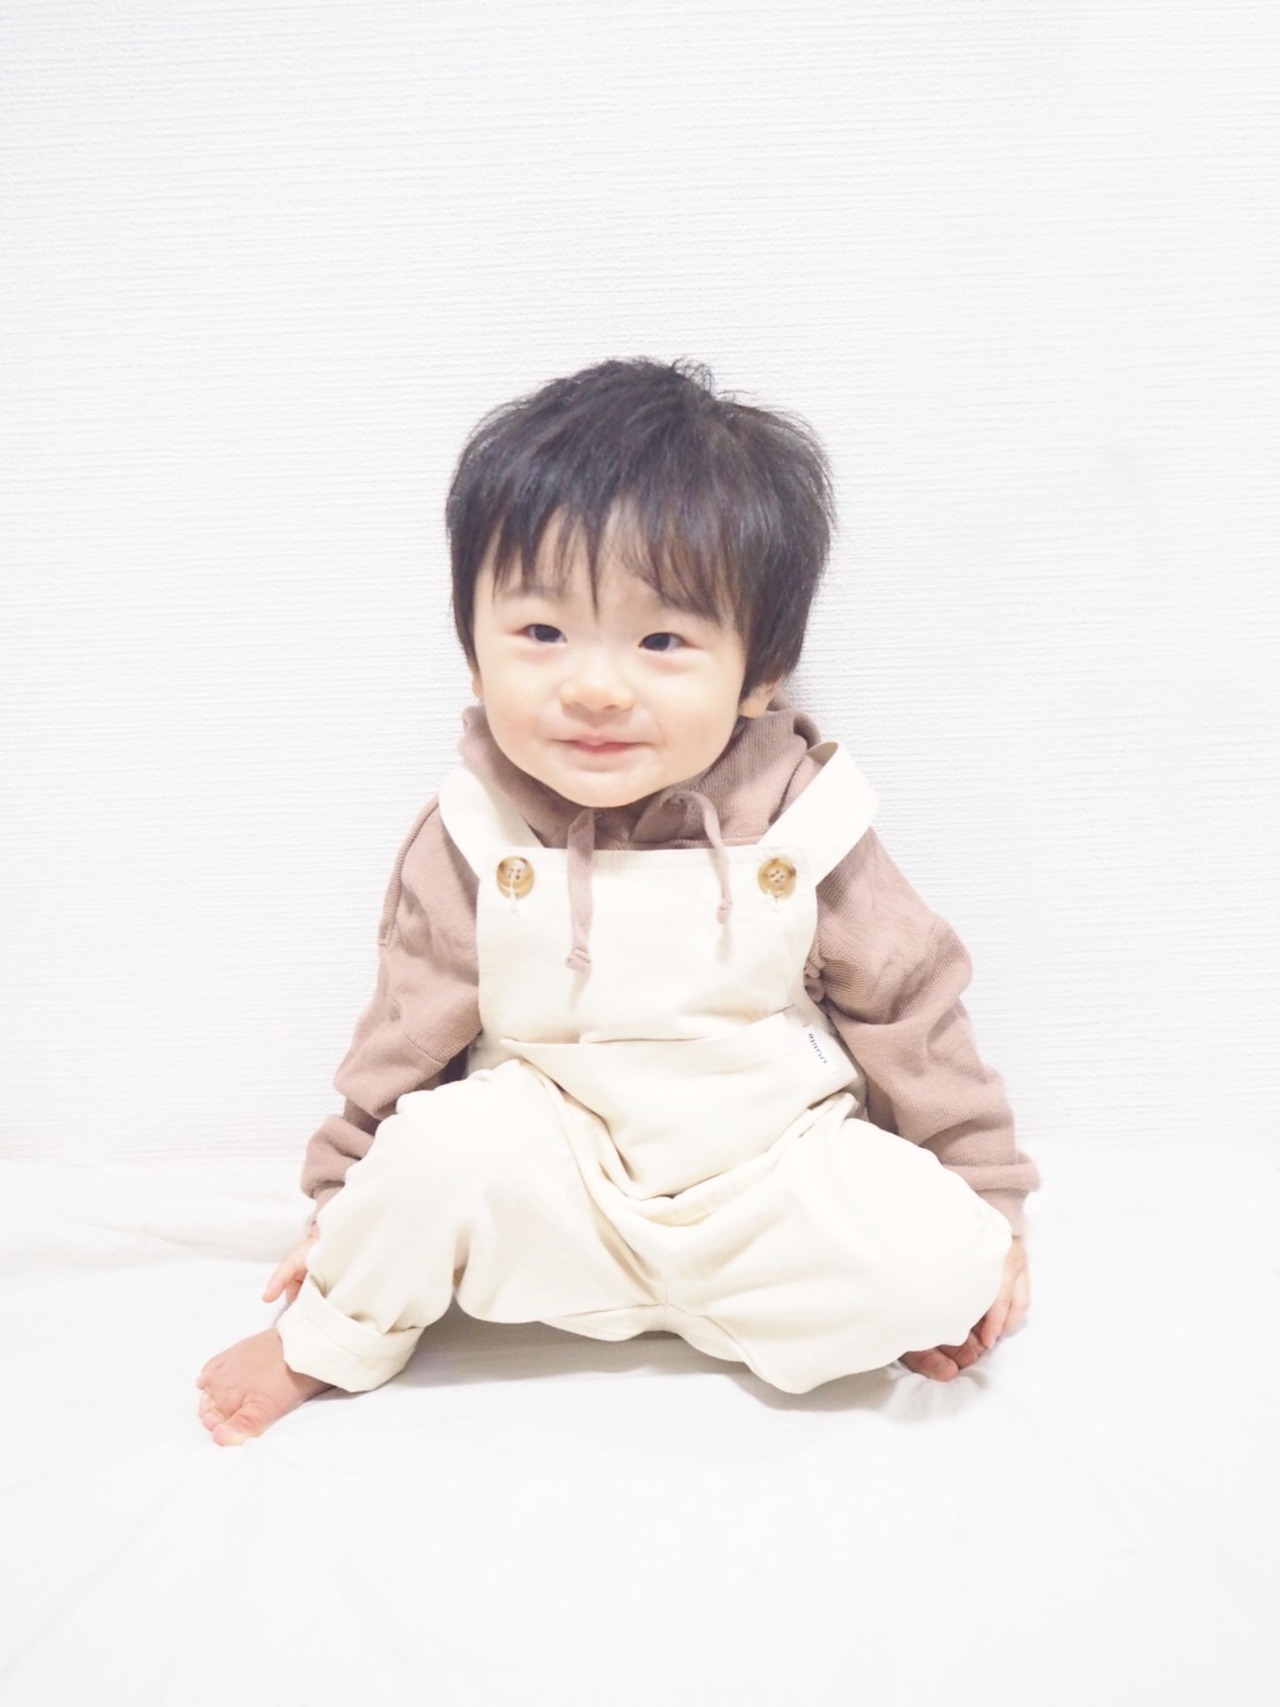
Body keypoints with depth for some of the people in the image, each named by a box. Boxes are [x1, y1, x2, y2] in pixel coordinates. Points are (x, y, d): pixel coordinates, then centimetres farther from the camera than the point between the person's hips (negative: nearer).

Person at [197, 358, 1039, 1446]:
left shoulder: (800, 822, -11)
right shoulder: (475, 838, -10)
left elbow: (907, 1008, -1)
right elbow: (410, 1031, 1)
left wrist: (984, 1200, 4)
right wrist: (345, 1202, 9)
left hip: (771, 1181, 0)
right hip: (556, 1185, 1)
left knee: (934, 1261, -24)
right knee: (448, 1143, -26)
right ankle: (331, 1340, 1)